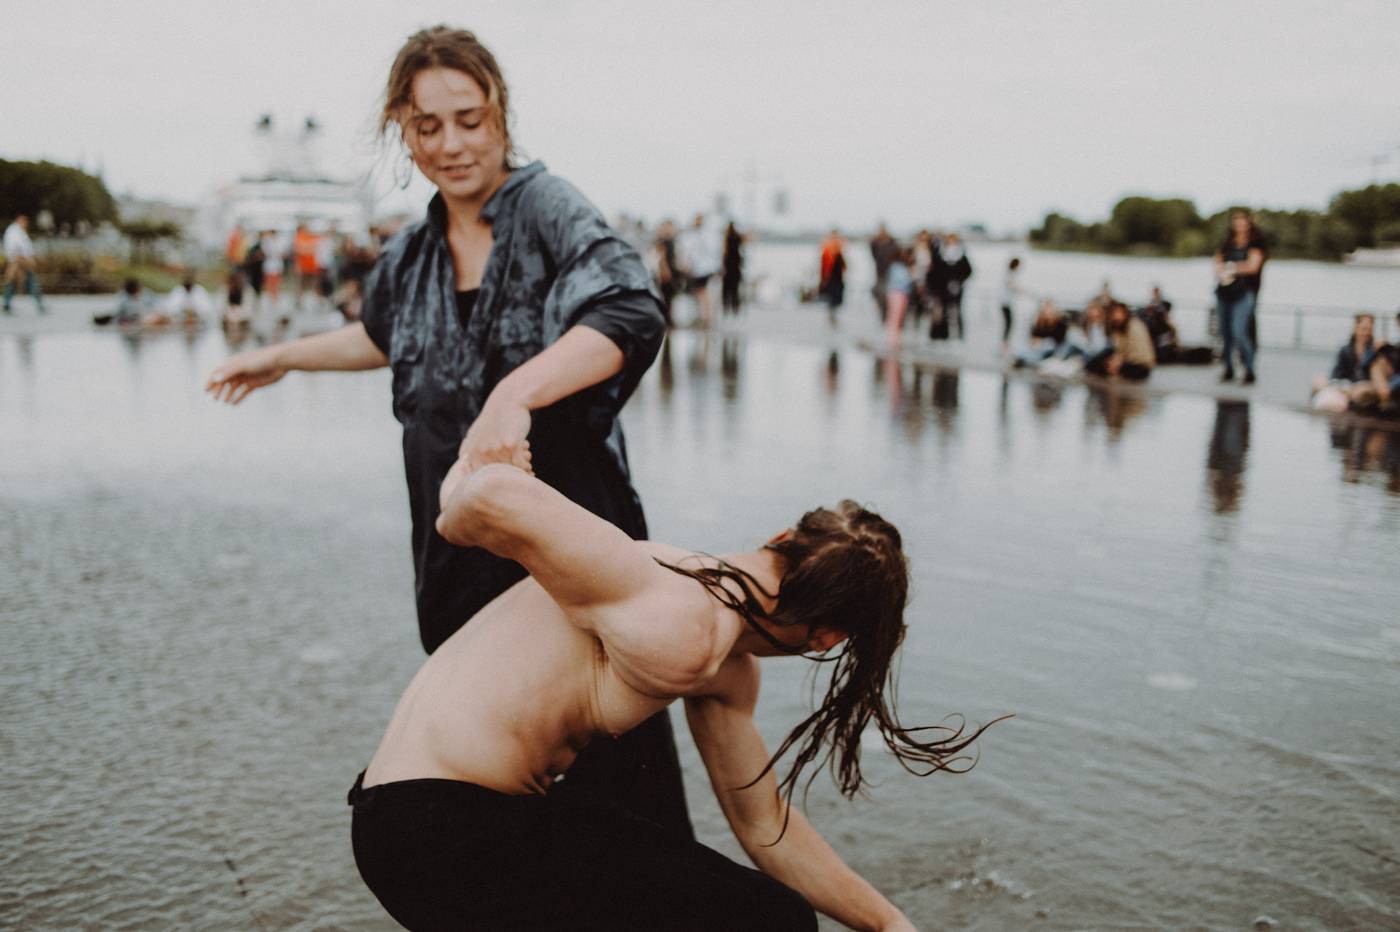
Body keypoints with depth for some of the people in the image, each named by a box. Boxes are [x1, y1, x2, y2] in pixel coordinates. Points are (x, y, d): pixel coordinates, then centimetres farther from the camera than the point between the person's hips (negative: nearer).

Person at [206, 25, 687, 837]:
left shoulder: (549, 209, -9)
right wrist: (280, 358, 41)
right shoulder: (410, 256, 11)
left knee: (617, 760, -2)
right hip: (459, 553, 6)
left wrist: (516, 392, -39)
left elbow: (632, 315, -27)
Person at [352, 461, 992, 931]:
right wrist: (458, 522, -9)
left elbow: (764, 825, 17)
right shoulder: (684, 635, -27)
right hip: (438, 833, -10)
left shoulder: (727, 670, 8)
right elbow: (500, 496, -34)